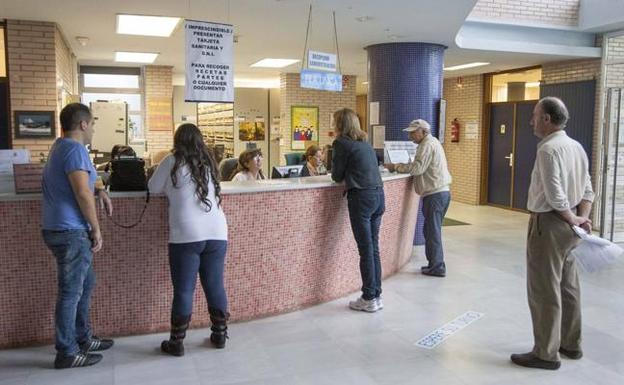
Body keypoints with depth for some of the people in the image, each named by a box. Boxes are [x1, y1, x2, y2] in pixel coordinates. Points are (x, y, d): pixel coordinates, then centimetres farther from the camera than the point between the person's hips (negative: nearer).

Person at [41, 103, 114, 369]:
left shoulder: (62, 146, 16)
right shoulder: (75, 149, -16)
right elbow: (82, 193, -22)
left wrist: (99, 191, 11)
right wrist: (96, 228, -13)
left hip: (63, 229, 10)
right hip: (70, 231, -10)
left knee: (86, 284, 19)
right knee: (71, 292, -2)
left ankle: (82, 338, 30)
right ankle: (67, 353, 9)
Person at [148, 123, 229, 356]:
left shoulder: (173, 161, 3)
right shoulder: (208, 162, 14)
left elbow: (153, 189, 12)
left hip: (186, 235, -4)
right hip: (216, 232, 4)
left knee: (183, 290, 3)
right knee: (215, 286, 13)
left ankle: (176, 342, 12)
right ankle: (220, 334, 23)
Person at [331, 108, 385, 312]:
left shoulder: (342, 143, -4)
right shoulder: (365, 142, 17)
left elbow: (337, 176, 0)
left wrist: (336, 172, 19)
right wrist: (346, 175, 22)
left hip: (361, 197, -7)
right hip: (378, 195, 7)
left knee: (366, 250, -2)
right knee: (374, 248, 11)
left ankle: (369, 299, 6)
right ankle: (376, 295, 17)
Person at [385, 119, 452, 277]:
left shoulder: (427, 144, -10)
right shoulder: (433, 142, 21)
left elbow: (418, 168, -19)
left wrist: (396, 166, -13)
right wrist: (399, 166, 10)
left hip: (435, 194, -10)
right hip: (442, 192, 10)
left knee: (432, 231, -4)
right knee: (433, 230, 15)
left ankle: (437, 267, 1)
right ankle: (435, 264, 20)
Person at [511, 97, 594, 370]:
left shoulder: (549, 149, -18)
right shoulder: (577, 147, 11)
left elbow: (555, 195, -25)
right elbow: (587, 190, 11)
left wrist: (574, 220, -11)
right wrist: (582, 219, 1)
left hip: (549, 224, -10)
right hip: (568, 226, 10)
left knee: (544, 291, 0)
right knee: (568, 287, 18)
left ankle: (546, 353, 9)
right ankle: (571, 344, 31)